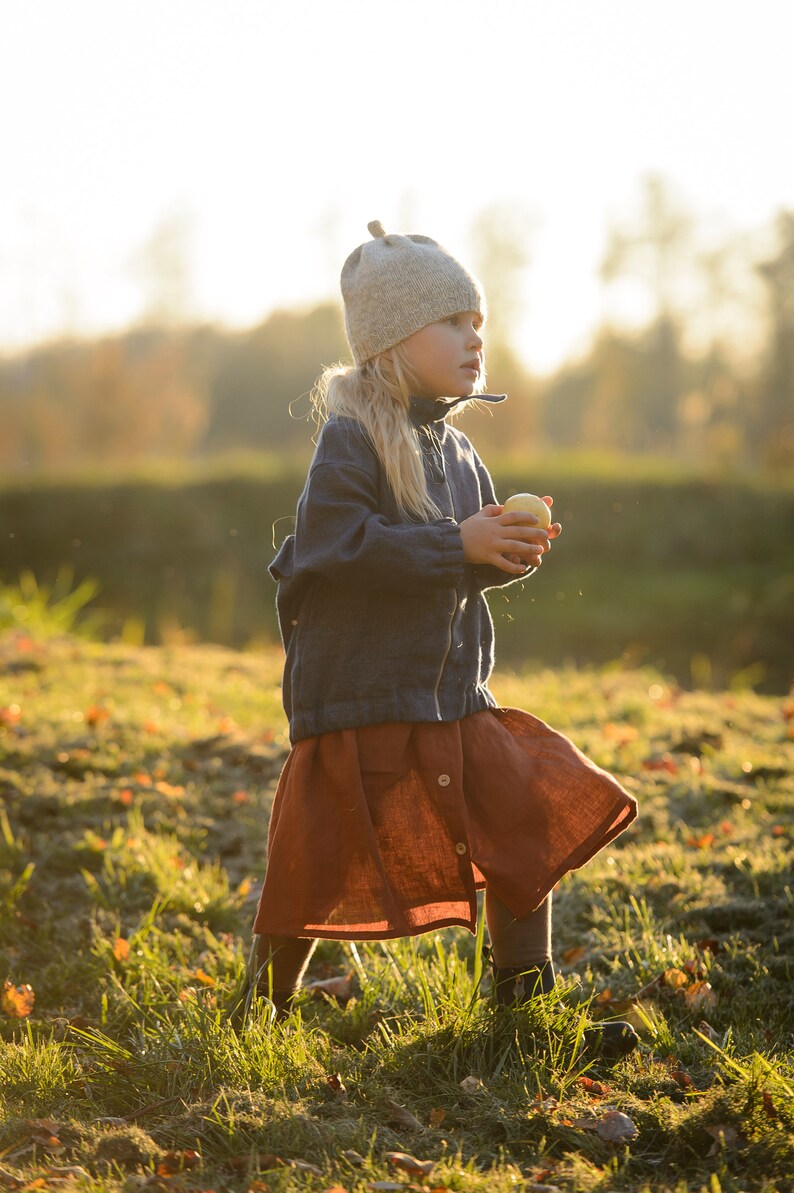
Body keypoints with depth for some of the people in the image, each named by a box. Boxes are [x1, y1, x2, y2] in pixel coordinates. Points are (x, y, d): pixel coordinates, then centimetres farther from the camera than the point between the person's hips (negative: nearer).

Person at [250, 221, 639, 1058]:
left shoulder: (455, 452, 11)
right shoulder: (351, 440, -13)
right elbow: (336, 547, -25)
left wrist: (510, 552, -4)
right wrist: (458, 546, -25)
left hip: (455, 701, 7)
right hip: (360, 702, -7)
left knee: (533, 831, 4)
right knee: (321, 874, 0)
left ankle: (527, 1006, 18)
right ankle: (268, 1005, 21)